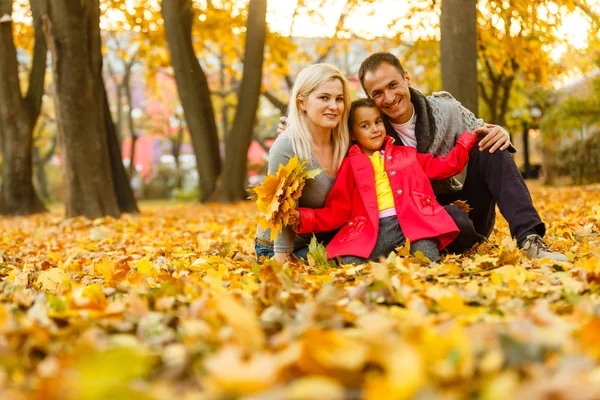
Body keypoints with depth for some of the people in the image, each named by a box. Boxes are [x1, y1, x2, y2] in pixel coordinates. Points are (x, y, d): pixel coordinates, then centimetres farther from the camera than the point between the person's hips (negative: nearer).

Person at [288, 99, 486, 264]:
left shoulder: (406, 154, 25)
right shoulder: (350, 165, 16)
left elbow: (444, 166, 26)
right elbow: (337, 211, 11)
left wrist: (468, 138, 20)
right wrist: (302, 218, -4)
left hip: (411, 221, 1)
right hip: (371, 229, 0)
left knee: (428, 259, -29)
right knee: (349, 264, -28)